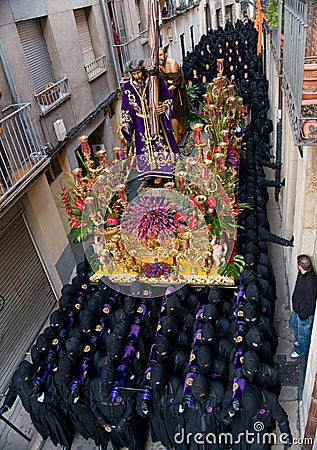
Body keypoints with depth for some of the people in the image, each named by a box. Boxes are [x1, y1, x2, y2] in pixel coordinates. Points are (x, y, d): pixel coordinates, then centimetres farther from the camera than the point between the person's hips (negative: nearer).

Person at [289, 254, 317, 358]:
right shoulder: (302, 273, -12)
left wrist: (303, 315, -16)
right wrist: (295, 307, 17)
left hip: (304, 313, -8)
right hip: (296, 308, 8)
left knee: (303, 333, 19)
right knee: (293, 324, 31)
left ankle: (302, 350, 45)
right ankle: (299, 340, 57)